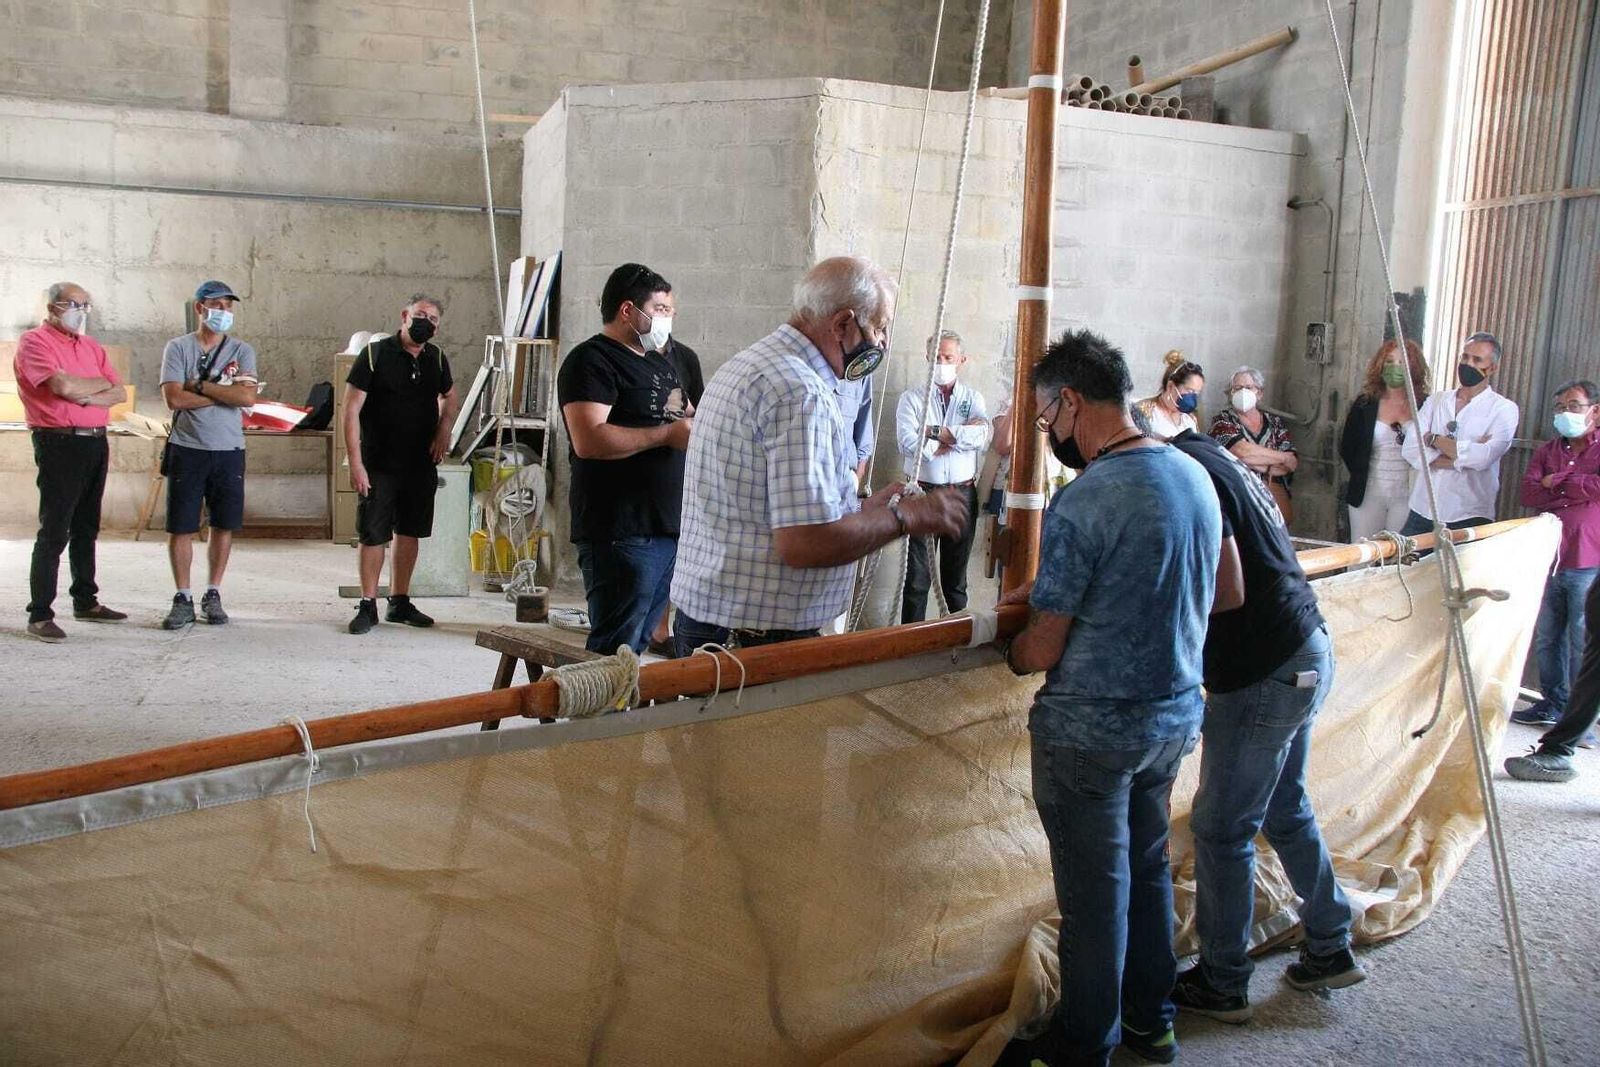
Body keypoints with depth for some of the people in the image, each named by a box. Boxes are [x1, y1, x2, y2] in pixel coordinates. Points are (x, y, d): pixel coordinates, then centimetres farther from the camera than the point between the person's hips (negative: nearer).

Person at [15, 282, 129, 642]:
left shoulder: (90, 345, 16)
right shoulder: (34, 341, -6)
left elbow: (119, 393, 9)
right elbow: (63, 386, -21)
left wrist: (87, 397, -11)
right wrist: (100, 383, -2)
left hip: (96, 441, 7)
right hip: (59, 444, -7)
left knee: (86, 529, 15)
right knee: (54, 531, -7)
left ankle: (86, 601, 25)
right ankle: (39, 615, -3)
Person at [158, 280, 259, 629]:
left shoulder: (241, 351, 6)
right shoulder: (178, 348, 3)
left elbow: (248, 397, -10)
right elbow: (174, 398, -10)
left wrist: (200, 385, -9)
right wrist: (225, 391, -9)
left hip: (229, 450, 1)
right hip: (187, 449, -1)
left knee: (224, 525, 6)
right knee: (180, 527, 1)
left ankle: (213, 596, 18)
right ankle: (183, 600, 11)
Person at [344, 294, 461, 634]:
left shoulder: (436, 358, 6)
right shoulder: (375, 353, -9)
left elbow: (450, 397, 25)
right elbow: (352, 408, -10)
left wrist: (444, 429, 4)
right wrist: (355, 462, -16)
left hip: (421, 464, 5)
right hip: (379, 465, -5)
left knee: (409, 532, 11)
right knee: (373, 535, -1)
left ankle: (400, 602, 23)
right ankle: (368, 605, 11)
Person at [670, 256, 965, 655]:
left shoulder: (744, 366, 13)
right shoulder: (801, 391, -19)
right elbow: (806, 543, -26)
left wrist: (864, 510, 15)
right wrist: (903, 517, -12)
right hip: (756, 633, -10)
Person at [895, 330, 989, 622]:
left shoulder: (973, 398, 8)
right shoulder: (912, 398, 1)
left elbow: (982, 436, -12)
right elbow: (908, 444, -16)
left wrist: (935, 432, -15)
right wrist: (961, 436, -11)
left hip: (963, 495, 3)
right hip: (923, 494, -2)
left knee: (956, 576, 13)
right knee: (916, 576, -1)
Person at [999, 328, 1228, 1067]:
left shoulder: (1081, 505, -23)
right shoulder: (1195, 475, 1)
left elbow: (1041, 652, -19)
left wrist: (1007, 651, 6)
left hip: (1092, 730, -8)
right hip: (1176, 715, 8)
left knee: (1095, 891, 9)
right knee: (1147, 868, 23)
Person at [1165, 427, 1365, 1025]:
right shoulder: (1208, 457, 10)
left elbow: (1226, 585, -23)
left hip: (1265, 672, -10)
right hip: (1305, 652, 10)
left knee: (1221, 830, 3)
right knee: (1286, 812, 22)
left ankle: (1222, 985, 17)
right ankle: (1331, 951, 35)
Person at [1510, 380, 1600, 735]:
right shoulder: (1547, 450, 13)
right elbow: (1528, 493, -2)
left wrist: (1556, 482, -9)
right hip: (1547, 559, 5)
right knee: (1547, 639, 13)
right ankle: (1553, 704, 26)